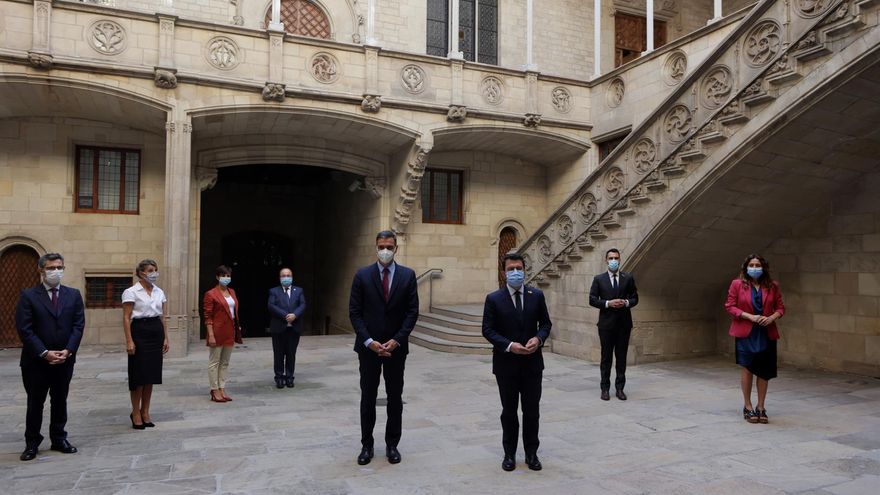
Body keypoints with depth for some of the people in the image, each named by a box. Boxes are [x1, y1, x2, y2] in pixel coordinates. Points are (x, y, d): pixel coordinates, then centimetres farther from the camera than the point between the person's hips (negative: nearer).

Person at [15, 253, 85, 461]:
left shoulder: (73, 295, 4)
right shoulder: (28, 296, -5)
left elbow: (78, 325, 0)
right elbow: (24, 329, -10)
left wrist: (68, 350, -11)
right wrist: (45, 353, -16)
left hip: (65, 359, 3)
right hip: (36, 360, -3)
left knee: (60, 401, 12)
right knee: (35, 403, 8)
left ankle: (59, 439, 24)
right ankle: (32, 443, 19)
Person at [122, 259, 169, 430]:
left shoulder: (159, 292, 11)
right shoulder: (131, 292, -6)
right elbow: (126, 318, -9)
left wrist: (165, 337, 10)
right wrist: (129, 341, -15)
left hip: (156, 332, 6)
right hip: (139, 332, -5)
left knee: (152, 373, 8)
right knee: (139, 374, -1)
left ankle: (145, 412, 19)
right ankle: (136, 413, 14)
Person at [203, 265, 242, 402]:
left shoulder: (232, 292, 11)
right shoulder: (211, 294, -8)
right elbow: (208, 317, -12)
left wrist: (237, 328, 11)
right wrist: (211, 335, -18)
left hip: (230, 331, 7)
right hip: (217, 331, -7)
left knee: (225, 362, 11)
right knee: (214, 362, 3)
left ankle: (222, 389, 18)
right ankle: (215, 391, 9)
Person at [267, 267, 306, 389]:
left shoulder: (299, 291, 12)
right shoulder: (274, 291, 6)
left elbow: (302, 305, 0)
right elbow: (271, 306, -7)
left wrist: (294, 315, -19)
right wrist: (285, 315, -17)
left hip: (294, 328, 1)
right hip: (279, 328, -1)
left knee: (291, 354, 6)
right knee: (279, 354, 4)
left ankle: (289, 377, 14)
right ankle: (279, 378, 14)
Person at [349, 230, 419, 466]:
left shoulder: (408, 275, 0)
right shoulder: (362, 275, -1)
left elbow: (412, 312, -2)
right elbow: (354, 312, -3)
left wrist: (396, 340, -12)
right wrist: (369, 341, -13)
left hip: (396, 346, 1)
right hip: (368, 346, 0)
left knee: (395, 398, 9)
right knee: (368, 397, 8)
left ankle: (392, 444, 21)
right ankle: (367, 445, 20)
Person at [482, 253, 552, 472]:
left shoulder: (537, 295, 2)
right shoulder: (493, 299, -6)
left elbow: (545, 323, 7)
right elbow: (488, 330, -7)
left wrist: (538, 338, -14)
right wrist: (509, 345, -19)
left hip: (532, 363, 2)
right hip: (506, 364, -2)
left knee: (532, 410, 10)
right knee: (509, 411, 11)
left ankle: (531, 453, 25)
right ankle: (509, 454, 25)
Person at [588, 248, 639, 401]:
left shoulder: (628, 278, 6)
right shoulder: (599, 279, 2)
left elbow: (635, 298, 8)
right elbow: (592, 299, -1)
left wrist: (626, 303, -13)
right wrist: (608, 303, -15)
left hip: (624, 323, 1)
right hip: (606, 323, -1)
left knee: (621, 357, 7)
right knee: (606, 357, 5)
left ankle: (619, 388, 15)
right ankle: (605, 388, 12)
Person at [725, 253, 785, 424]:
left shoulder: (772, 286, 6)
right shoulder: (737, 284, -1)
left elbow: (780, 307, 10)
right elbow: (730, 306, -4)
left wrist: (772, 317, -10)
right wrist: (749, 316, -15)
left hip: (767, 333, 3)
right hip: (745, 333, -2)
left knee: (764, 371, 6)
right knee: (747, 368, -1)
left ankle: (761, 408, 18)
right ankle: (747, 407, 12)